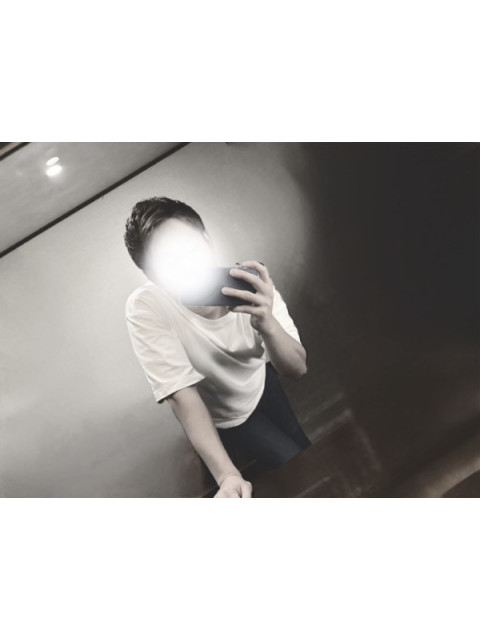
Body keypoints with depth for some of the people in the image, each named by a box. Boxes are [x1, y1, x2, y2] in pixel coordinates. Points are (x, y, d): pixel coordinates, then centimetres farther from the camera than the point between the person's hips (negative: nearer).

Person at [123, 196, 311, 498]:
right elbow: (183, 395, -37)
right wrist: (227, 475, -47)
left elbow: (297, 369, -30)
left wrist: (267, 323, -52)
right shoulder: (144, 309, -37)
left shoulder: (251, 285, -31)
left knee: (307, 450, 23)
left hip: (261, 380, 3)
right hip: (224, 416, -3)